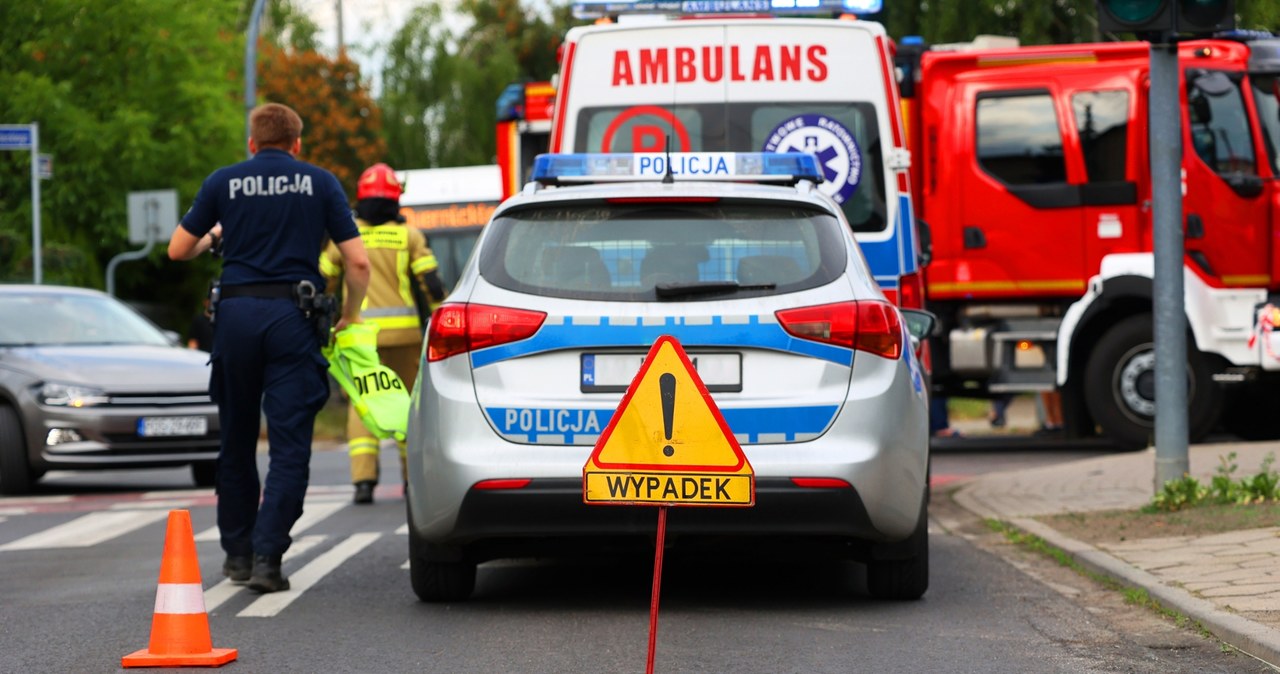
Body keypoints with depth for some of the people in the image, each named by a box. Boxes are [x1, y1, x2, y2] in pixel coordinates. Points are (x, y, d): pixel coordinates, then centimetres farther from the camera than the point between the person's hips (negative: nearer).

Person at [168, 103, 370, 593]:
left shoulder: (224, 182, 9)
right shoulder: (320, 183, 7)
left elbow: (178, 250, 13)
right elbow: (358, 262, 3)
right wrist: (350, 315, 19)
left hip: (236, 313, 2)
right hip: (293, 314, -2)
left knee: (237, 441, 15)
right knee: (289, 444, -2)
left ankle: (238, 553, 21)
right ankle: (267, 557, -12)